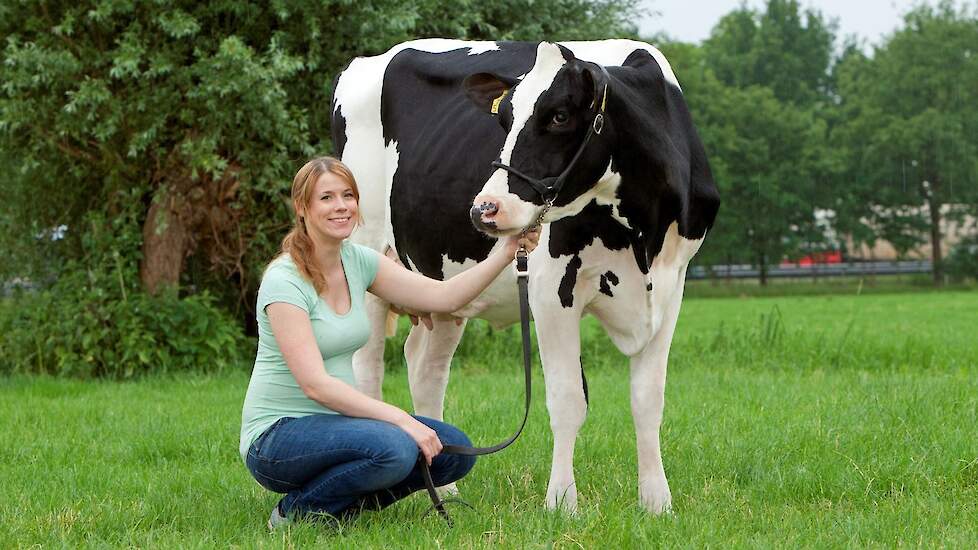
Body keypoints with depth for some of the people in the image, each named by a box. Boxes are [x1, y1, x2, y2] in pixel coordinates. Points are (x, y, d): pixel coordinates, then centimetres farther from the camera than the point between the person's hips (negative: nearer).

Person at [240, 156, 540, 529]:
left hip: (332, 420, 8)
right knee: (394, 448, -32)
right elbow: (315, 384, -25)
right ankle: (297, 512, -8)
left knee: (455, 451, -5)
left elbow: (444, 296, 1)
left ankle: (340, 506, 7)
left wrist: (507, 252, -11)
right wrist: (401, 419, -29)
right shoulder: (284, 281, -18)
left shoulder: (358, 261, 4)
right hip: (276, 436, -8)